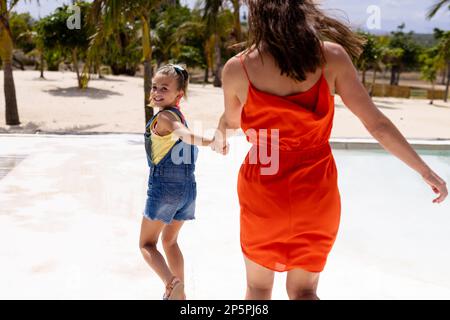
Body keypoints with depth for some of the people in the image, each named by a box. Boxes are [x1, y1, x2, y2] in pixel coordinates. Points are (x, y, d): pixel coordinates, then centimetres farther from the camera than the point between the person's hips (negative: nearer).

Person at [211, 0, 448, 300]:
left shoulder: (237, 68, -9)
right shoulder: (331, 56, -8)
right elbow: (376, 123, -5)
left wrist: (220, 136, 35)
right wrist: (425, 171, 5)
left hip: (264, 195, -1)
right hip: (317, 195, 1)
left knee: (258, 286, 22)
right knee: (303, 290, 20)